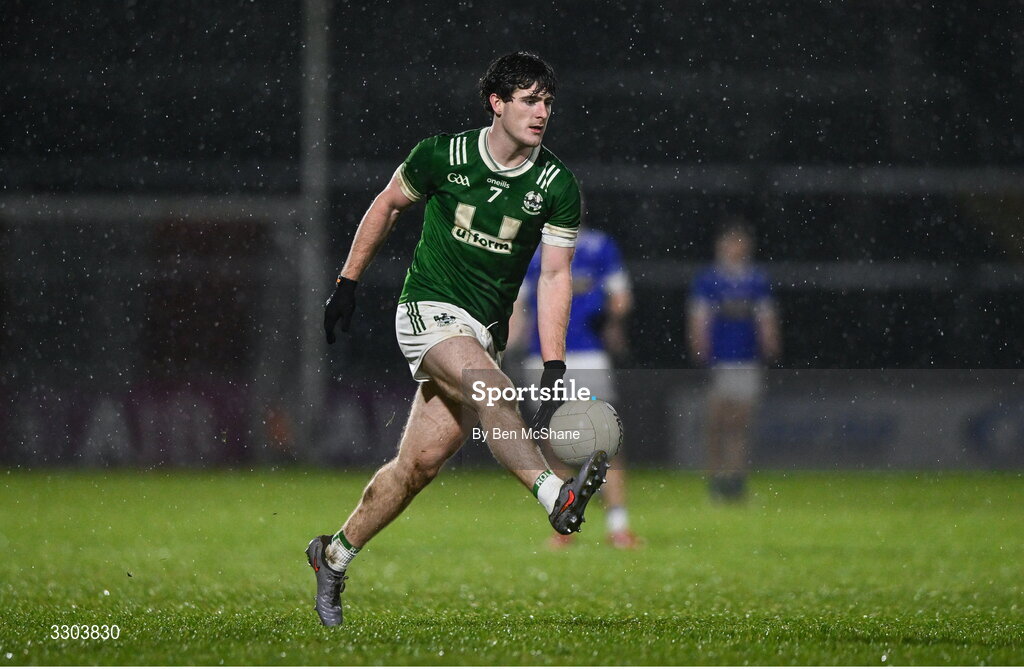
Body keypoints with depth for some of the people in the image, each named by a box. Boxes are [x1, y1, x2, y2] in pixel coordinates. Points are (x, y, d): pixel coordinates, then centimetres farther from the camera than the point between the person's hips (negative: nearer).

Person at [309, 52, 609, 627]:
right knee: (494, 393, -32)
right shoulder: (445, 156, -7)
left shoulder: (557, 186, -4)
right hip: (429, 310, -3)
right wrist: (349, 282, 11)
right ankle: (557, 497, -49)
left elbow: (555, 276, -4)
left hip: (486, 331, 3)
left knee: (422, 461, 2)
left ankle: (334, 557, 19)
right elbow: (388, 205, 10)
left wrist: (554, 366, -13)